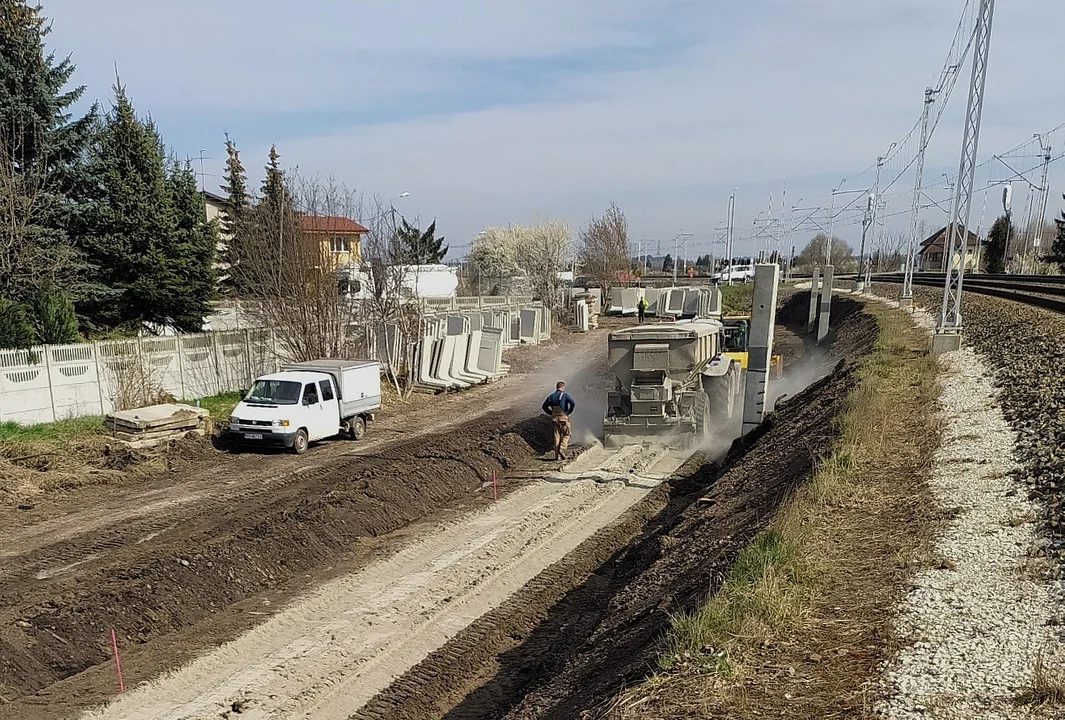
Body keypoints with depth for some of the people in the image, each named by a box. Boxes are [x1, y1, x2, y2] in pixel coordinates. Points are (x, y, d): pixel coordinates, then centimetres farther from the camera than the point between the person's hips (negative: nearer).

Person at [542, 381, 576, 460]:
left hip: (555, 419, 5)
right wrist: (569, 412, -4)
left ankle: (557, 455, 5)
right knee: (566, 435, 7)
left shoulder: (551, 396, 9)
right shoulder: (564, 395, -6)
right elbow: (573, 404, -17)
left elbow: (544, 406, 15)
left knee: (557, 436, 8)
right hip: (564, 418, -4)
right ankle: (562, 449, -14)